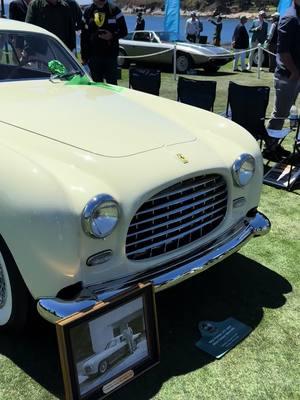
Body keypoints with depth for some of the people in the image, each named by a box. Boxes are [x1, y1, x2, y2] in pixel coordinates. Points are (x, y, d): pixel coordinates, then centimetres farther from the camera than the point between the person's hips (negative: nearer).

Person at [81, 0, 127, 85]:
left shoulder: (114, 10, 0)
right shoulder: (88, 12, 8)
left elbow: (124, 31, 3)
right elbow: (84, 36, 11)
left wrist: (113, 36, -18)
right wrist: (84, 56, 8)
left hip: (111, 55, -2)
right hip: (93, 56, 2)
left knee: (112, 84, 0)